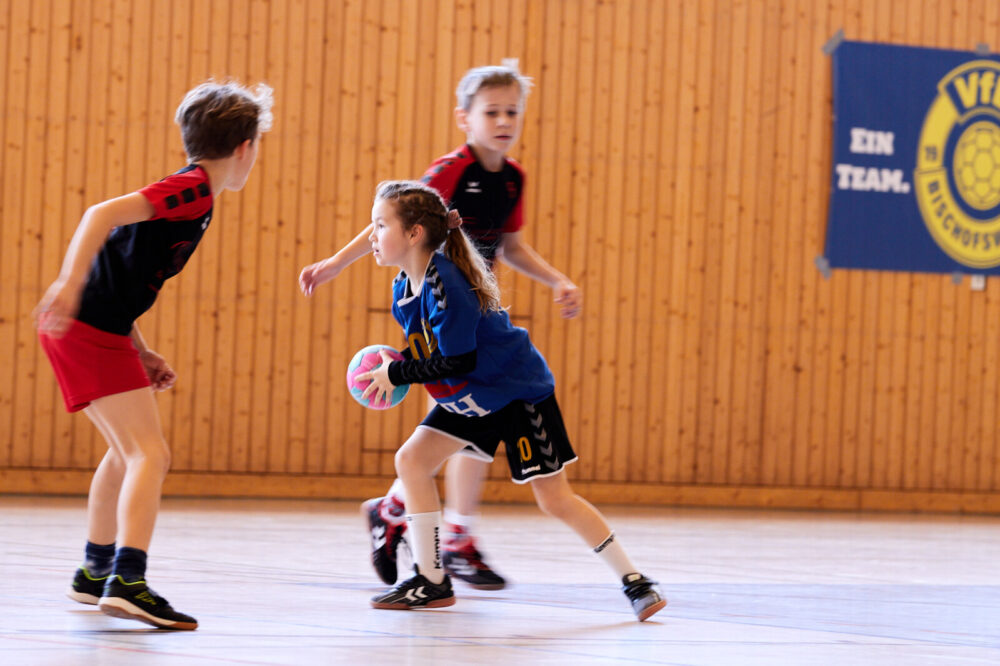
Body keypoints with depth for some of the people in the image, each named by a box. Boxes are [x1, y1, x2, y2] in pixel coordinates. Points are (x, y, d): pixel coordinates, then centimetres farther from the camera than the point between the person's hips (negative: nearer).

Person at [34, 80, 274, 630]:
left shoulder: (190, 195, 19)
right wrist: (70, 285, -35)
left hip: (94, 329, 10)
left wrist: (141, 353, 20)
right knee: (150, 454, -14)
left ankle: (94, 573, 36)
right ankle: (127, 582, -26)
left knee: (126, 450, 24)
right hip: (91, 329, -10)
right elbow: (103, 213, -25)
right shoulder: (193, 190, -12)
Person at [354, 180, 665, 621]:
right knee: (411, 460, -3)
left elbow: (459, 362, -30)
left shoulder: (445, 282, -29)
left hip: (519, 392, -9)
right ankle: (431, 583, 4)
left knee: (555, 499, -7)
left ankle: (634, 581, 5)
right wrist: (398, 368, -4)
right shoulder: (403, 287, -1)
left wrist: (397, 374, -23)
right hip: (468, 399, 9)